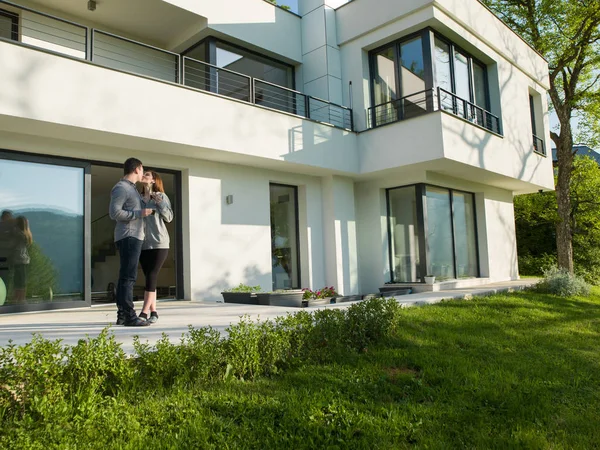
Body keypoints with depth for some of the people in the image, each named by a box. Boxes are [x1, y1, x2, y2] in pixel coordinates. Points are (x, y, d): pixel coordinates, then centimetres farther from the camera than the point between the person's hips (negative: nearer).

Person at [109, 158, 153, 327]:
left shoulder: (132, 189, 21)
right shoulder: (121, 188, -9)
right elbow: (114, 213, -18)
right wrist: (139, 213, -15)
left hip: (134, 237, 10)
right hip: (128, 237, -10)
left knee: (126, 277, 8)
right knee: (128, 276, -11)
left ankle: (122, 315, 11)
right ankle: (129, 316, -11)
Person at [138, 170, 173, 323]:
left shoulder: (161, 196, 3)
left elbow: (169, 217, -1)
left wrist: (159, 202, -11)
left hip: (159, 243, -4)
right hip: (143, 243, 4)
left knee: (151, 276, -10)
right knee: (149, 277, 3)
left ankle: (144, 312, -9)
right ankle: (153, 312, 8)